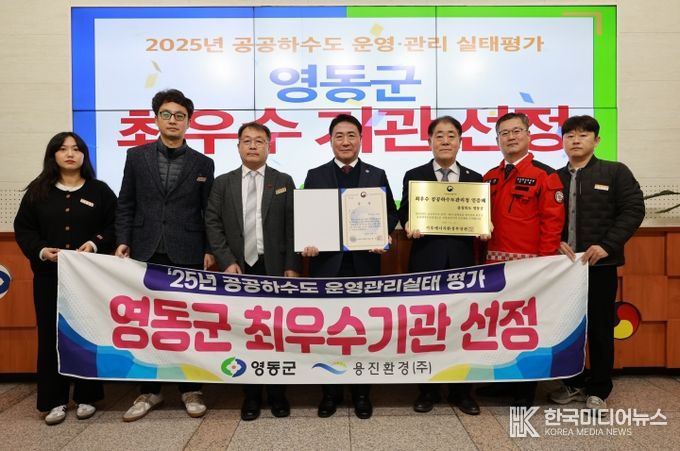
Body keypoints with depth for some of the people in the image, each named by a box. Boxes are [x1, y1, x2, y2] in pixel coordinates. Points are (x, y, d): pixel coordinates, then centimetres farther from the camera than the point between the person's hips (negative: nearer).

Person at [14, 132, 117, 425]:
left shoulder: (100, 190, 5)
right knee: (51, 335, 4)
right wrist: (40, 250, -10)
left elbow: (114, 227, 3)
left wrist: (95, 244, -14)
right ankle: (54, 399, 16)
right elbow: (23, 228, 8)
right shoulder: (38, 191, 9)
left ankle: (86, 396, 16)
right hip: (49, 275, 2)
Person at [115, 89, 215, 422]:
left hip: (188, 255, -1)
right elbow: (125, 205, 8)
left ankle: (191, 389, 19)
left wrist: (211, 250, -2)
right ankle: (149, 391, 23)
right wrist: (123, 241, -3)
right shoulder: (136, 156, 8)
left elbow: (209, 212, 5)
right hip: (146, 254, 2)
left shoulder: (203, 163, 6)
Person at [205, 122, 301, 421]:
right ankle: (251, 394, 21)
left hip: (274, 269, -1)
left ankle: (277, 393, 21)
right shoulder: (222, 183, 9)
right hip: (238, 269, 1)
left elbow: (292, 226, 1)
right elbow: (213, 224, 3)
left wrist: (292, 266, -6)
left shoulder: (283, 182, 6)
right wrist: (226, 261, -8)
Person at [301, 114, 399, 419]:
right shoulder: (315, 176, 8)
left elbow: (390, 214, 8)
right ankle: (330, 391, 22)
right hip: (327, 263, 0)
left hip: (364, 263, 0)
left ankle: (361, 392, 22)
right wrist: (307, 242, -12)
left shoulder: (377, 175, 9)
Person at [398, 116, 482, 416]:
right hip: (426, 261, -1)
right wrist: (409, 227, -17)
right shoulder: (414, 176, 6)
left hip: (462, 261, 2)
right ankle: (427, 390, 21)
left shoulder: (474, 179, 11)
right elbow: (405, 215, 4)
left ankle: (461, 391, 23)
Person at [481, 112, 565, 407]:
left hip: (530, 264, -5)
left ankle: (525, 390, 19)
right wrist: (484, 256, 7)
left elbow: (552, 224, -8)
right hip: (495, 264, 5)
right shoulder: (489, 178, 12)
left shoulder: (546, 176, -4)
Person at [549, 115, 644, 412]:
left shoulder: (615, 172, 2)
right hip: (564, 263, 3)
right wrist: (555, 243, -7)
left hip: (600, 263, -3)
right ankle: (574, 383, 25)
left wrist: (607, 245, -15)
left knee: (600, 328, 5)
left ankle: (598, 390, 19)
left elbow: (634, 210, -6)